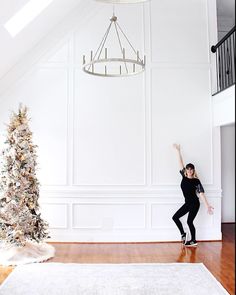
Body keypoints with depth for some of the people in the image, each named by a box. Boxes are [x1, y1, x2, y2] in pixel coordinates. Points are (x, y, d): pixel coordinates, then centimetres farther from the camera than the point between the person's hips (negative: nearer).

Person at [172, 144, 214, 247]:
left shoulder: (196, 181, -10)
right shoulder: (184, 177, 2)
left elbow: (201, 193, -15)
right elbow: (181, 163, 4)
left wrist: (207, 205, -22)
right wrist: (178, 150, 7)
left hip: (194, 204, -6)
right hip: (187, 203, 6)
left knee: (189, 221, -5)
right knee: (175, 217, 3)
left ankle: (193, 241, 12)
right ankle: (183, 234, 16)